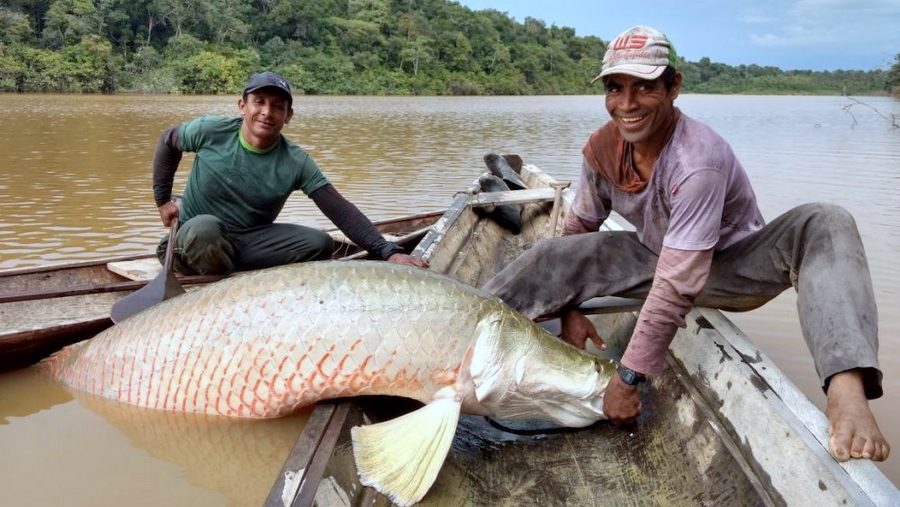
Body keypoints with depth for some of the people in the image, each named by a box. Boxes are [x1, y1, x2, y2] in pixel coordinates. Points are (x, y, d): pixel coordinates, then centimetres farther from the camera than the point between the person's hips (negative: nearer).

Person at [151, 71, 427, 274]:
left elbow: (340, 210, -19)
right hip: (193, 239, -1)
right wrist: (163, 199, 4)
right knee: (206, 226, -38)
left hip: (249, 244, 2)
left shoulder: (296, 163, -12)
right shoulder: (211, 131, -13)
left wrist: (388, 251, -30)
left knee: (320, 243, -20)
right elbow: (167, 141, 8)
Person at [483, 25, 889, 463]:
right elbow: (578, 227, 2)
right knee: (554, 256, -18)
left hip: (729, 268, -5)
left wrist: (628, 378, -32)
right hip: (655, 255, 5)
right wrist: (569, 306, -9)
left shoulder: (698, 161, -33)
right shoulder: (602, 148, -14)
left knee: (825, 225, -35)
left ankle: (846, 392, -53)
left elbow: (676, 287, -35)